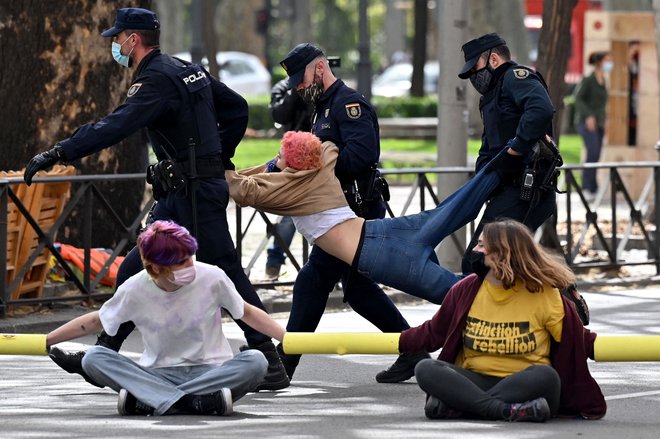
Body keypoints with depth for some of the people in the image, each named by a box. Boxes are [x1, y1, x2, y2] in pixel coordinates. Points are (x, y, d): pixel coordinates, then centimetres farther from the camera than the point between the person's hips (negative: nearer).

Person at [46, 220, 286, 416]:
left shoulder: (212, 278, -11)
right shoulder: (135, 290, -10)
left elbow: (247, 313, 4)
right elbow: (95, 321, 6)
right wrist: (43, 342, 4)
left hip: (210, 371, 0)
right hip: (159, 374, 0)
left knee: (255, 361, -32)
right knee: (93, 358, -24)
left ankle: (145, 402, -33)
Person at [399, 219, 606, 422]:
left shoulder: (543, 294, -5)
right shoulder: (465, 290, 4)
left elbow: (577, 338, -3)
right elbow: (433, 333, 14)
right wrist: (399, 343, 11)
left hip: (524, 385, -3)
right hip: (475, 381, 3)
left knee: (546, 376, -37)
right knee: (426, 369, -25)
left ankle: (454, 407, -37)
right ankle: (507, 410, -39)